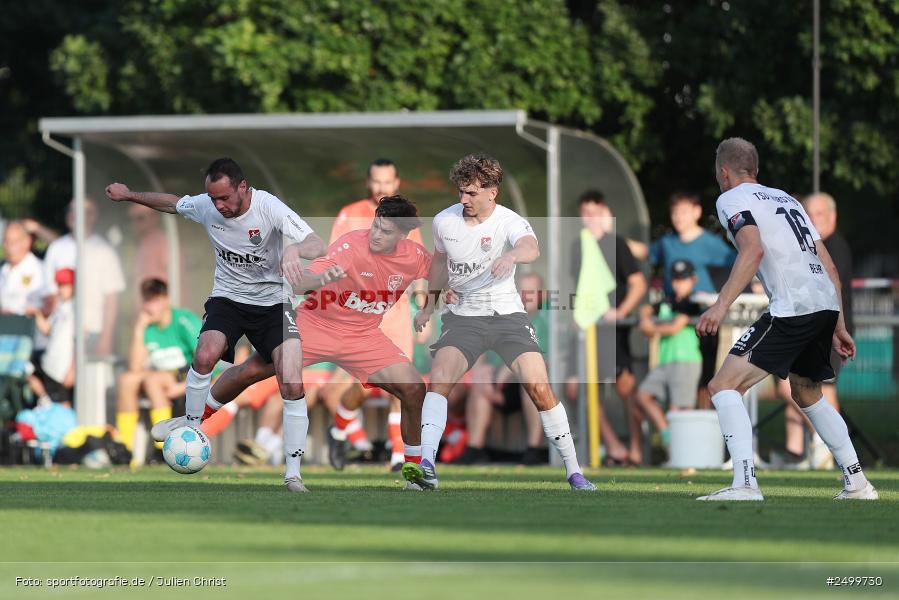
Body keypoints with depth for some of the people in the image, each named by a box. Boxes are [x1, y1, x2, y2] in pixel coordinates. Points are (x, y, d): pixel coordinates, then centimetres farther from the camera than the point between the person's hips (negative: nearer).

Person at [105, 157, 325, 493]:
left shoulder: (269, 208, -22)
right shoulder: (205, 206, -11)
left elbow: (318, 246, -30)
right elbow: (170, 202, 14)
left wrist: (294, 250, -52)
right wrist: (129, 195, 16)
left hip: (271, 302, -2)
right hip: (227, 299, 2)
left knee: (292, 386, -16)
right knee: (204, 355, -29)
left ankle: (293, 474, -6)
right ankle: (191, 424, -1)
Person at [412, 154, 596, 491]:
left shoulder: (509, 222, -14)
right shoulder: (444, 222, 0)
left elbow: (531, 248, -38)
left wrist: (512, 254, -61)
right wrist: (429, 306, 27)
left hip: (507, 315, -2)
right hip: (464, 317, 2)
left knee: (540, 390, -12)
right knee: (439, 378, -24)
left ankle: (574, 472, 3)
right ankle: (426, 466, -33)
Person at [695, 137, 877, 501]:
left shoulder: (731, 199, 4)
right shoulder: (784, 198, 27)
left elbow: (753, 249, -16)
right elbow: (828, 265, 24)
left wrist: (721, 304, -22)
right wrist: (838, 327, 27)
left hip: (792, 308, -8)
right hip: (827, 305, 8)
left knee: (724, 386, -9)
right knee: (807, 395, 29)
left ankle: (745, 484, -25)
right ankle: (857, 482, 27)